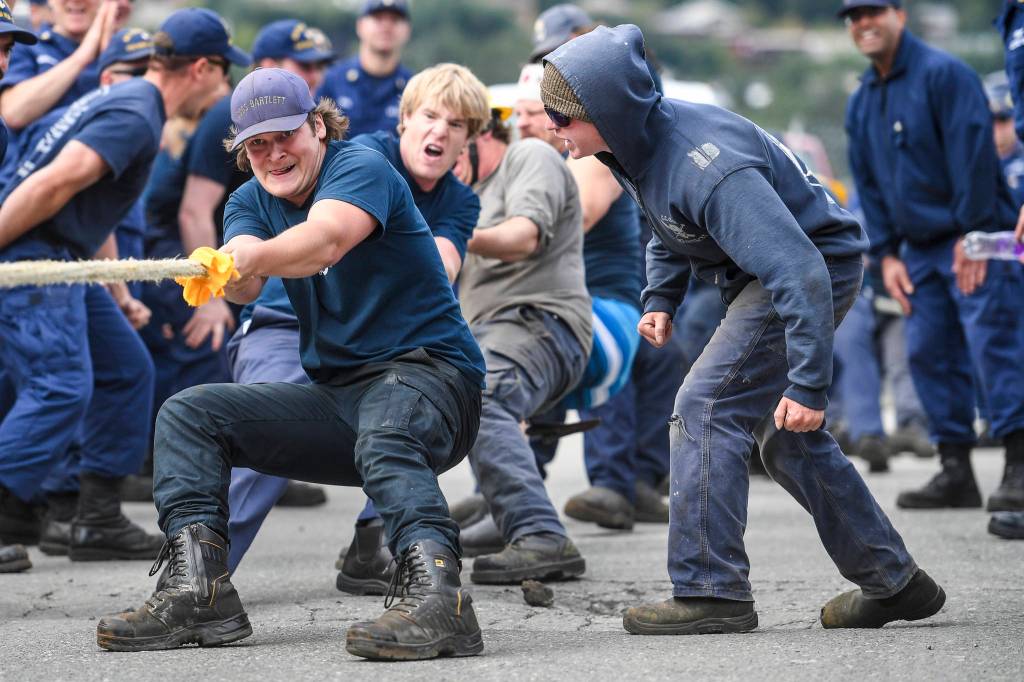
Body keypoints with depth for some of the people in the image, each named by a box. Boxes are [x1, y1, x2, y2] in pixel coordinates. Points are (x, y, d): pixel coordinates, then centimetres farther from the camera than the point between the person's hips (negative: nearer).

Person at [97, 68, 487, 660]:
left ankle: (436, 594, -62)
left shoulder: (361, 167, -9)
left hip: (426, 370, -7)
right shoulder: (252, 201, 10)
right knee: (187, 415, -3)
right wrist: (230, 274, -39)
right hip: (335, 394, 8)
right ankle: (196, 590, -20)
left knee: (385, 437, -40)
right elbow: (245, 286, -13)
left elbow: (325, 239, -33)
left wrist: (250, 258, -54)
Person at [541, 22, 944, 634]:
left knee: (707, 408, -17)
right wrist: (662, 299, 4)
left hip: (819, 269, -10)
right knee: (786, 435, 16)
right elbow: (669, 227, 18)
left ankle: (712, 593, -14)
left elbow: (799, 270, -38)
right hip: (768, 270, 10)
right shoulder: (639, 143, -6)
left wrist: (809, 383, -39)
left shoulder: (705, 169, -35)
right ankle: (894, 582, 26)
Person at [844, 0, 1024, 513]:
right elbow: (868, 183, 18)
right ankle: (955, 471, 8)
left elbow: (974, 156, -16)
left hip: (973, 240, -8)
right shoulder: (861, 103, 14)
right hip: (920, 248, 8)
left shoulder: (943, 74, -10)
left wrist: (973, 235, -19)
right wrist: (886, 253, 9)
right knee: (928, 353, 4)